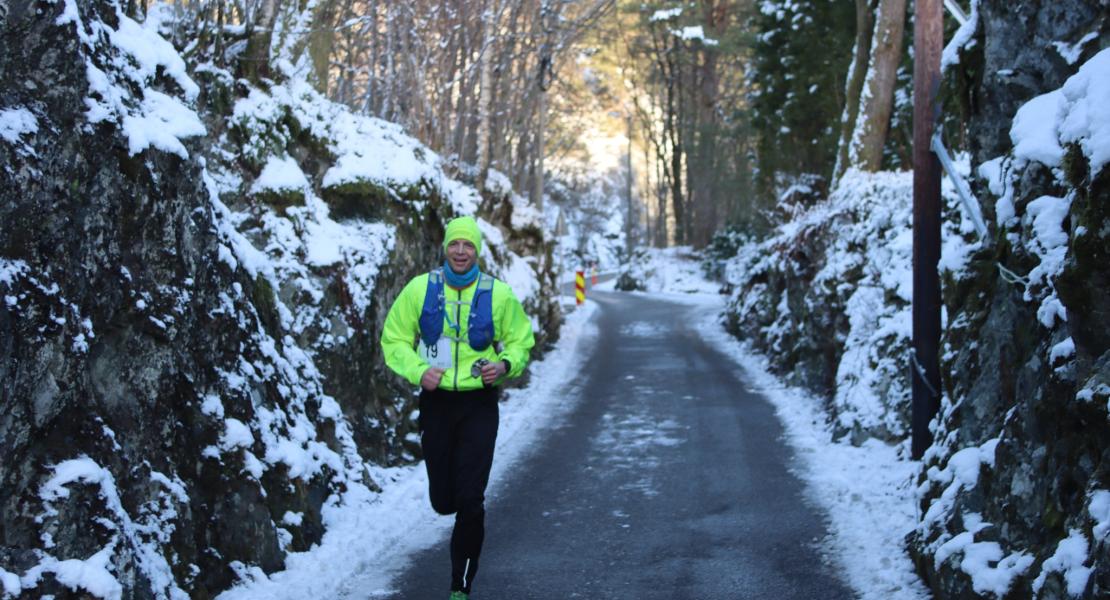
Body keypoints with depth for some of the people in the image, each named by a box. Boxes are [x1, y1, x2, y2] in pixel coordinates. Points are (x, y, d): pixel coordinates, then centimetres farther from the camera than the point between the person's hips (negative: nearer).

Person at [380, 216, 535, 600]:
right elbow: (394, 340, 5)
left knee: (470, 501, -7)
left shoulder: (498, 294, -2)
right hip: (436, 401, 1)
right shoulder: (420, 289, -1)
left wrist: (506, 365, -12)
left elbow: (521, 341, 9)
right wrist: (417, 370, -13)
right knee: (443, 501, 5)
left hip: (479, 404, -1)